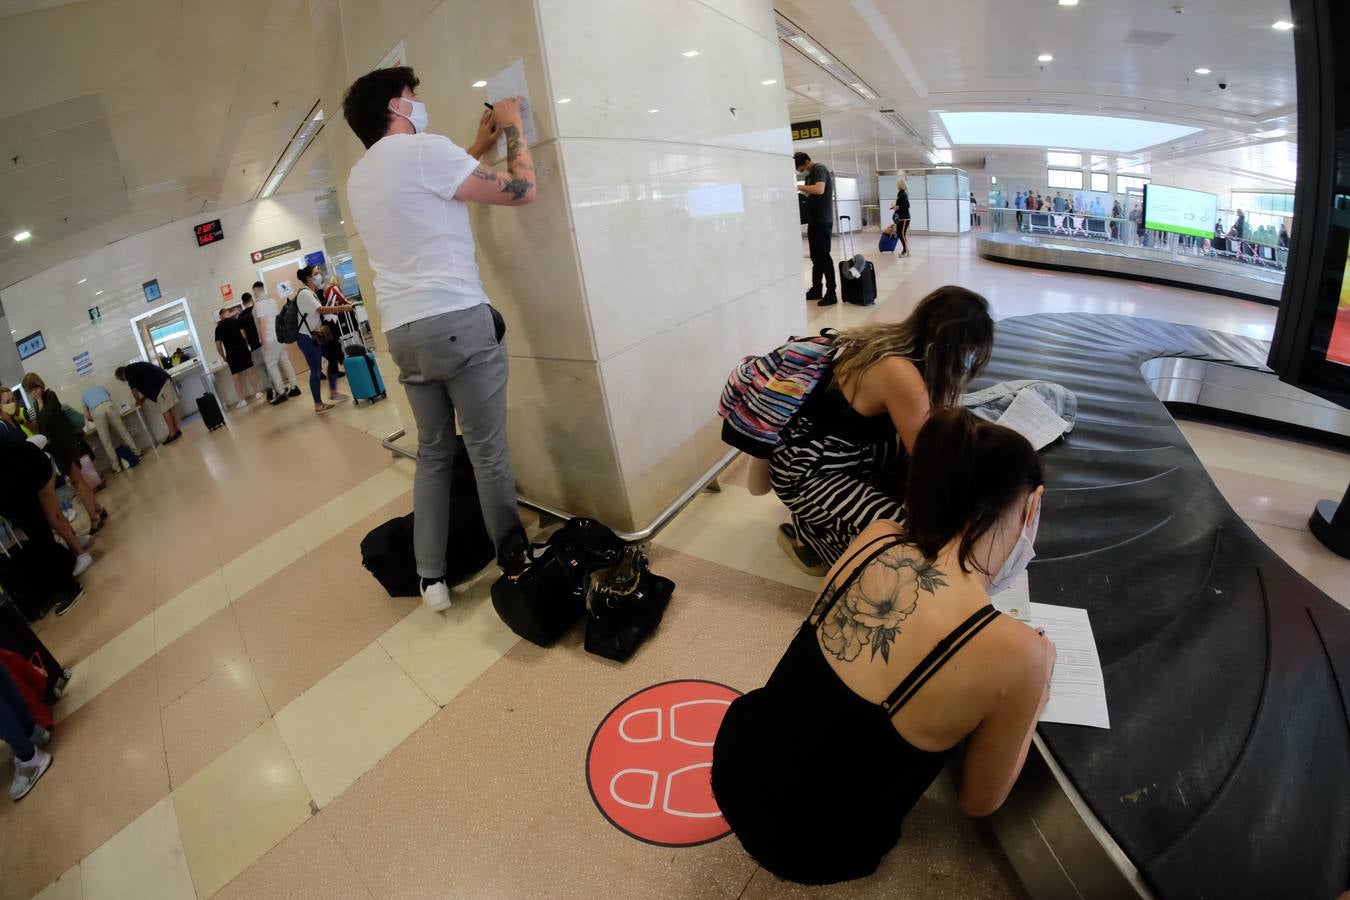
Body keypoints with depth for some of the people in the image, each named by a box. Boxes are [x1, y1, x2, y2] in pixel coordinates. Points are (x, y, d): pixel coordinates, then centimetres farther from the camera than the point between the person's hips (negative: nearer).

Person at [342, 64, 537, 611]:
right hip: (457, 321, -8)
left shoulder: (359, 176, 19)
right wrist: (513, 128, 11)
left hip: (402, 332, 8)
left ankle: (430, 576, 18)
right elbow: (521, 191, -5)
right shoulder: (421, 149, -6)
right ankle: (515, 561, 15)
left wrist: (479, 144, 34)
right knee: (488, 451, 2)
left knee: (433, 451, 15)